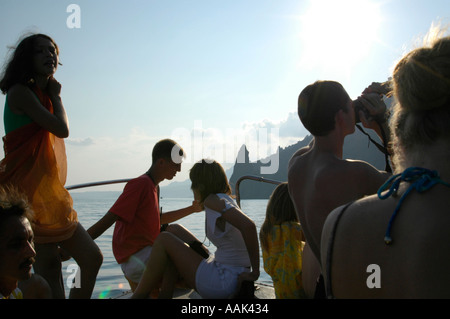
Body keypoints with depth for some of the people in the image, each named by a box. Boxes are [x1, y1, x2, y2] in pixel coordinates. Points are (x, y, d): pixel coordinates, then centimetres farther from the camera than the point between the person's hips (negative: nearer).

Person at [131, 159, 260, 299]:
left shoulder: (214, 200, -14)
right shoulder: (227, 200, 13)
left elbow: (248, 225, -28)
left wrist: (255, 272, -20)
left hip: (222, 281, -9)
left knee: (164, 239, -3)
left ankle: (138, 296, 4)